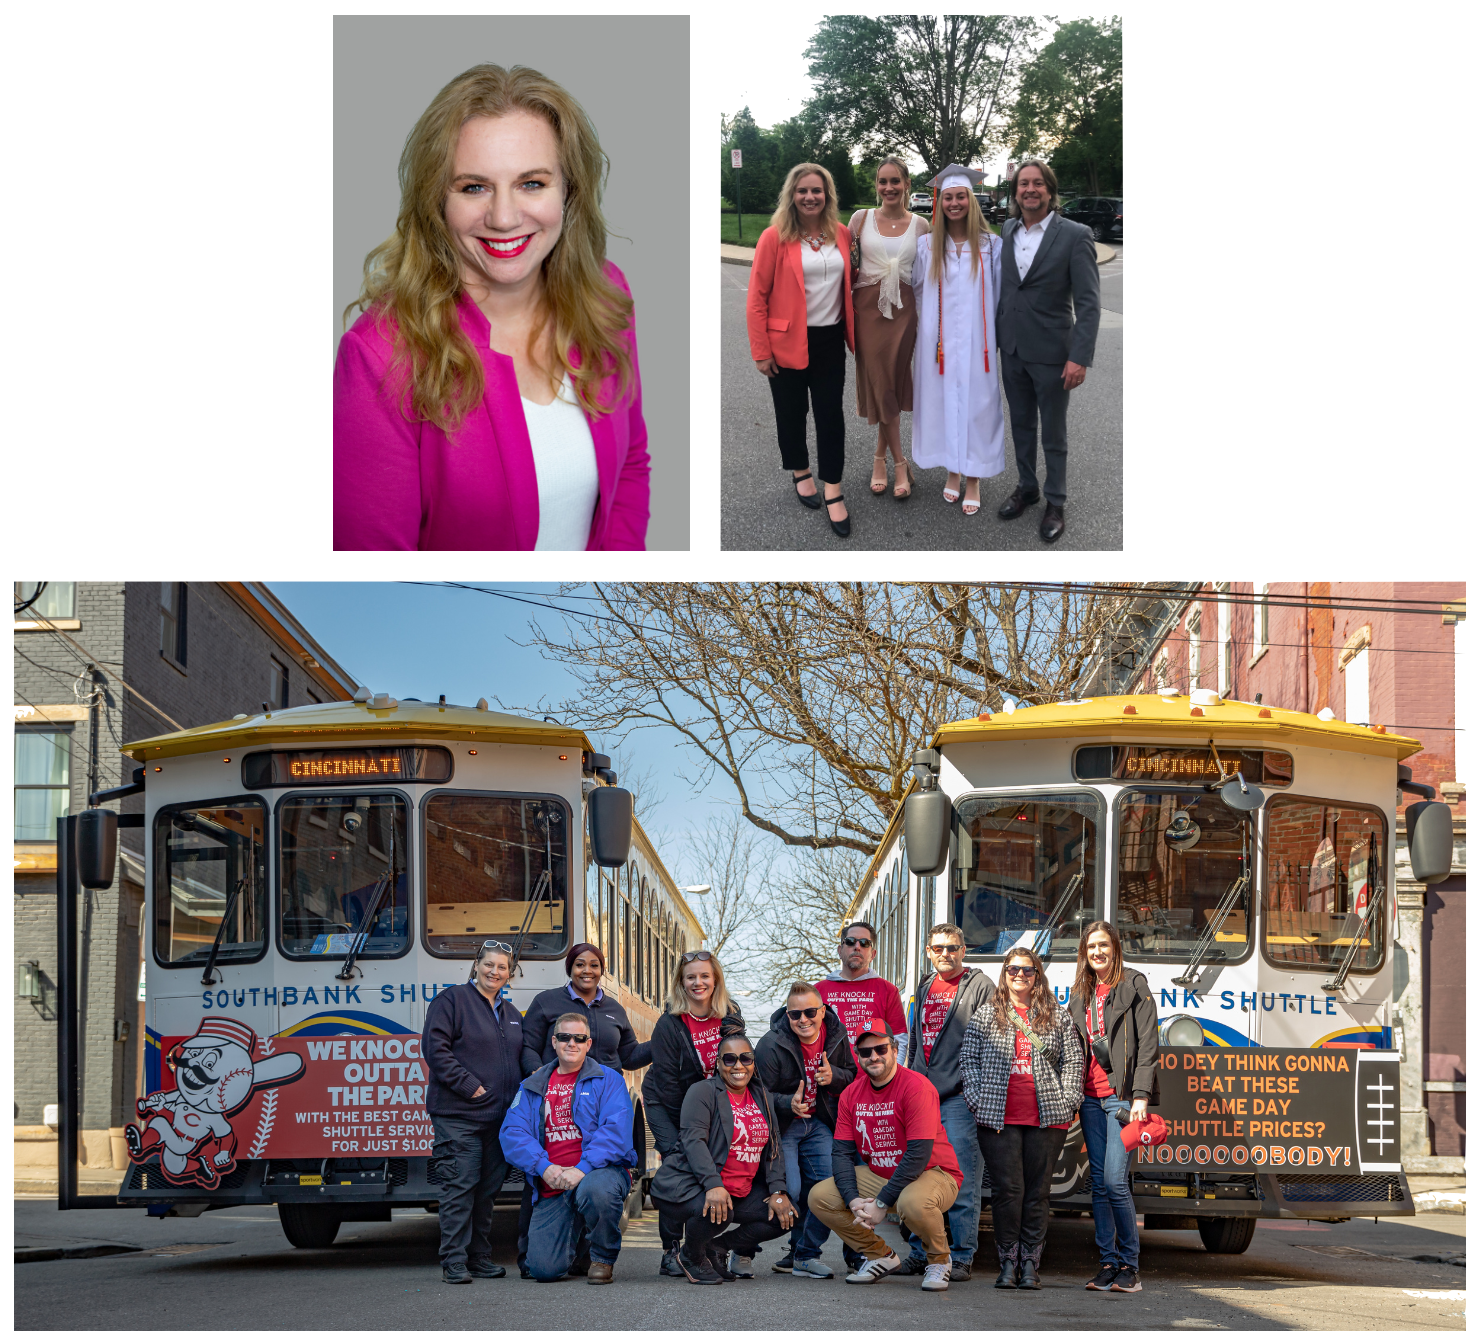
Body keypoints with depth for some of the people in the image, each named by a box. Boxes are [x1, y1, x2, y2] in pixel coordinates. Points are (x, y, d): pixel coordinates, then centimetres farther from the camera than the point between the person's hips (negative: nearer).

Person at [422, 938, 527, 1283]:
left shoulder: (511, 1013, 20)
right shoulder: (451, 1000, -2)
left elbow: (523, 1058, 26)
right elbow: (435, 1047, -11)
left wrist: (519, 1095, 9)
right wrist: (468, 1086, -15)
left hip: (499, 1116, 7)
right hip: (458, 1115, -7)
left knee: (488, 1188, 9)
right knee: (460, 1186, -9)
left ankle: (480, 1257, 16)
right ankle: (454, 1261, -7)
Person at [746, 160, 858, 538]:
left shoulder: (840, 234, 2)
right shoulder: (775, 237, -11)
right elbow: (757, 298, -9)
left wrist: (851, 330, 9)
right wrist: (761, 352, -10)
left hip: (829, 340, 3)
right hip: (789, 342, -3)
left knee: (831, 414, 3)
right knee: (791, 412, 11)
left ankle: (833, 493, 9)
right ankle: (801, 474, 33)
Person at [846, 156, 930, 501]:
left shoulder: (920, 225, 3)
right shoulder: (861, 219, 2)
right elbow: (847, 267, 6)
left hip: (903, 310, 0)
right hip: (869, 308, 0)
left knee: (894, 382, 3)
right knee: (880, 384, -1)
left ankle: (881, 456, 20)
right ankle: (899, 463, 6)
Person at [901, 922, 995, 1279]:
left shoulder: (980, 987, 0)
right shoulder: (924, 989, 20)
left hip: (960, 1099, -6)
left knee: (962, 1183, -6)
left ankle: (961, 1258, -2)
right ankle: (920, 1253, 13)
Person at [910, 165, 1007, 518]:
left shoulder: (990, 246, 1)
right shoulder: (926, 245, 3)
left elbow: (1000, 298, 4)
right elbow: (917, 293, 12)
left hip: (976, 342, -1)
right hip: (938, 341, 1)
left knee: (976, 404, 2)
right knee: (943, 402, 6)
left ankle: (973, 481, 10)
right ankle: (952, 472, 20)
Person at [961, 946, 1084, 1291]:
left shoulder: (1058, 1017, 14)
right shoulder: (986, 1015, 12)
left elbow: (1073, 1061, 13)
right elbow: (969, 1058, 10)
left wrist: (1068, 1102, 3)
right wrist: (978, 1100, -1)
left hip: (1047, 1119, 1)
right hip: (999, 1117, -1)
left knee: (1037, 1191, -1)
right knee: (1007, 1188, -8)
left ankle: (1030, 1263, 4)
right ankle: (1008, 1262, -1)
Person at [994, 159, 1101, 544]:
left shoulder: (1074, 235, -13)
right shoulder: (1006, 230, 2)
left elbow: (1088, 302, -14)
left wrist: (1080, 357, -19)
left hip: (1050, 352, -5)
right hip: (1012, 348, 5)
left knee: (1053, 434, 7)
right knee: (1021, 424, 18)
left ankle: (1055, 502, 20)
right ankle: (1026, 487, 34)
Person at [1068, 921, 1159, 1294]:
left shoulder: (1134, 987, -1)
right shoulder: (1081, 994, 18)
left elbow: (1148, 1045, -6)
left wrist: (1141, 1096, -14)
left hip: (1121, 1094, -6)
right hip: (1090, 1095, 6)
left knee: (1114, 1180, -12)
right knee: (1099, 1181, 4)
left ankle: (1130, 1264, -3)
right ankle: (1108, 1263, 7)